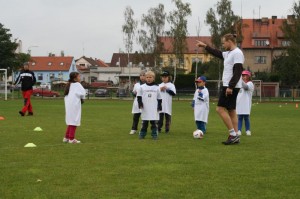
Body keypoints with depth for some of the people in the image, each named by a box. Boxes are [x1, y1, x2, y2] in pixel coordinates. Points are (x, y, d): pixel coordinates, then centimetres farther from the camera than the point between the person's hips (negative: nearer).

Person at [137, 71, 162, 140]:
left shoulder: (156, 87, 7)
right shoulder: (142, 87, 5)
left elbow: (159, 98, 10)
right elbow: (139, 96, 5)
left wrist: (159, 106, 4)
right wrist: (140, 103, -9)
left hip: (154, 109, 0)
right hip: (145, 108, 0)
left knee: (154, 122, 2)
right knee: (144, 122, 6)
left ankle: (154, 134, 7)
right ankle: (142, 134, 12)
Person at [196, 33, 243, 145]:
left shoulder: (237, 53, -13)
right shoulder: (229, 53, 15)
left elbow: (237, 72, -20)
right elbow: (218, 54, 33)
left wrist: (230, 86, -24)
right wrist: (205, 46, 36)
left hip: (231, 87, -10)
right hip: (228, 86, 10)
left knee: (220, 109, -10)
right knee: (231, 111, 8)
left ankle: (233, 134, -10)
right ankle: (235, 136, 9)